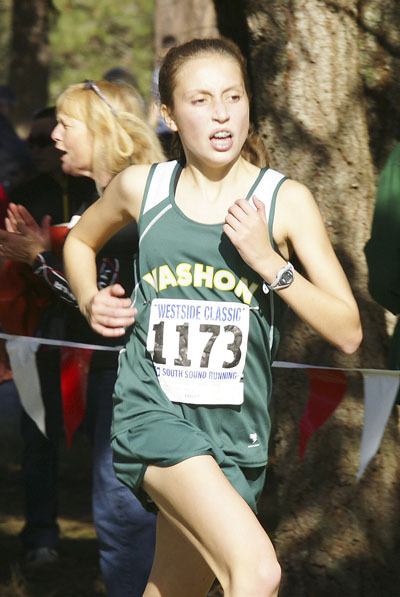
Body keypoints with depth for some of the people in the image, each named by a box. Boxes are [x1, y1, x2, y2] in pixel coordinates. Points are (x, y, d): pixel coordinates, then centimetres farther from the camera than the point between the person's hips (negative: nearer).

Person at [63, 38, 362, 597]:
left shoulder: (285, 200, 0)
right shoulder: (141, 187, 4)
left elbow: (347, 332, -3)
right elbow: (80, 240, 28)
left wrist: (269, 261, -14)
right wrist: (89, 301, 8)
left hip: (233, 430, 2)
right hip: (152, 410, -2)